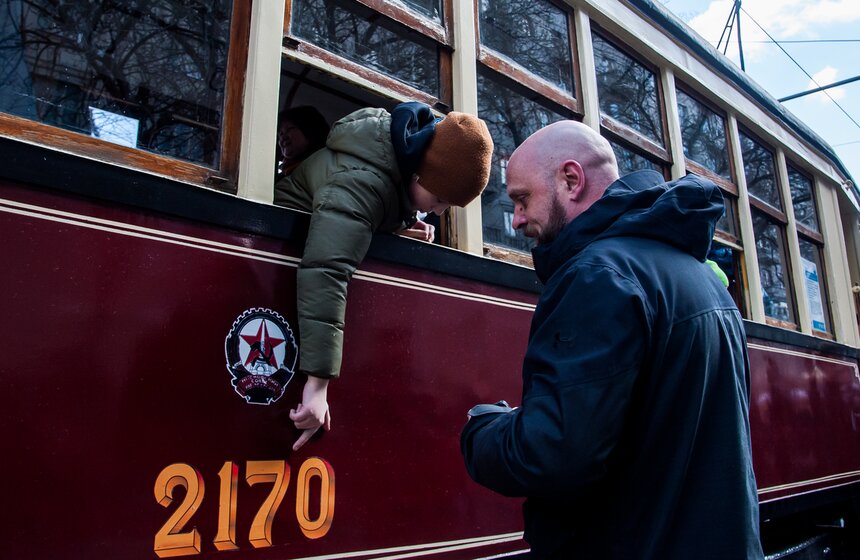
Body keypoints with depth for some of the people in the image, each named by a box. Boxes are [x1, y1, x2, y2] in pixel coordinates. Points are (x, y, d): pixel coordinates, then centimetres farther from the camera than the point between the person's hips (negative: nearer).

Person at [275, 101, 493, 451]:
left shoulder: (418, 146, -14)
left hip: (333, 228, 8)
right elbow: (325, 272, -55)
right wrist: (318, 384, -58)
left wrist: (403, 226, -14)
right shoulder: (360, 182, -42)